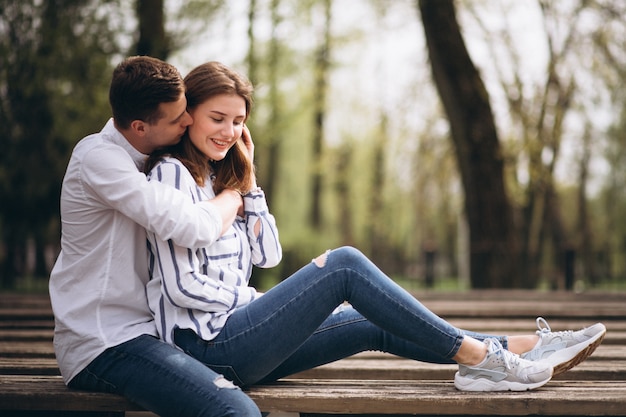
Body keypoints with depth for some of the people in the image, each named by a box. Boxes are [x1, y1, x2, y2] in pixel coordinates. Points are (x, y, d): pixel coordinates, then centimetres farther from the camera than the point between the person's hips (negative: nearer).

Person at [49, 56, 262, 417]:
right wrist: (234, 195, -4)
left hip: (140, 330, 10)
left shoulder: (143, 157, 13)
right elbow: (196, 228, -25)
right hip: (102, 344, -10)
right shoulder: (99, 158, -15)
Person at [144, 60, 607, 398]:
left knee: (376, 326, 2)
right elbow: (182, 286, -19)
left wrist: (247, 178, 7)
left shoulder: (213, 177, 19)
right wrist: (255, 300, -6)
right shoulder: (172, 173, -11)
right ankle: (480, 358, -14)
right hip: (208, 347, -9)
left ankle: (516, 348, 1)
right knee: (344, 265, -17)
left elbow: (266, 254, 14)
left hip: (234, 341, 9)